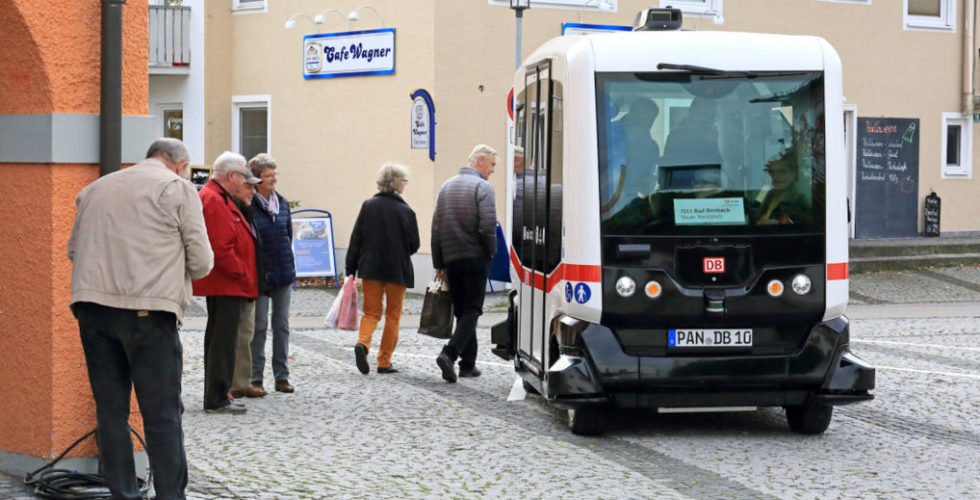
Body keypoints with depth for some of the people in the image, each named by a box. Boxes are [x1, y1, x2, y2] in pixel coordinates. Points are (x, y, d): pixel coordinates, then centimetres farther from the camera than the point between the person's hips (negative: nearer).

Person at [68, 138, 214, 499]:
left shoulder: (96, 189, 19)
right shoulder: (179, 189, 3)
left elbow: (74, 249, 21)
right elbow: (201, 262, 0)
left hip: (91, 306, 5)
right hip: (148, 307, -5)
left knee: (110, 410, 9)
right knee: (163, 414, 0)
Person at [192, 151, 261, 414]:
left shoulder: (220, 199, 18)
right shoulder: (214, 201, -17)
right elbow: (221, 249, -24)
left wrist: (244, 277, 17)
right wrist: (243, 276, -15)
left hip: (224, 285, 11)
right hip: (226, 285, -11)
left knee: (219, 340, 15)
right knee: (223, 341, -8)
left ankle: (217, 395, 21)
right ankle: (217, 399, -6)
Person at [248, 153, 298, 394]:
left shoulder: (282, 202, 9)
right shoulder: (248, 205, -11)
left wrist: (287, 262, 12)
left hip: (283, 273, 6)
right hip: (259, 273, -6)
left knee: (282, 324, 8)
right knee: (259, 325, -1)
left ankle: (282, 376, 14)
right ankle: (256, 377, 6)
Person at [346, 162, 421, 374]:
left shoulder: (368, 206, -3)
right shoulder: (405, 211, -10)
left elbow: (356, 238, -2)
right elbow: (414, 245, -4)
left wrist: (351, 268, 4)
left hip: (370, 268, 2)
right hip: (397, 269, -2)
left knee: (371, 312, 12)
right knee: (393, 315, 11)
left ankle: (363, 343, -16)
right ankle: (384, 361, 11)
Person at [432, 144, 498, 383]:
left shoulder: (447, 187, 13)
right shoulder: (482, 187, -8)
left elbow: (436, 228, 12)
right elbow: (488, 226, -18)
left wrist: (439, 264, 14)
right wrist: (490, 252, -1)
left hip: (451, 259, 6)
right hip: (475, 258, -6)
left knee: (462, 311, 13)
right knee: (471, 311, -3)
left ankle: (468, 364, 13)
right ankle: (450, 354, -21)